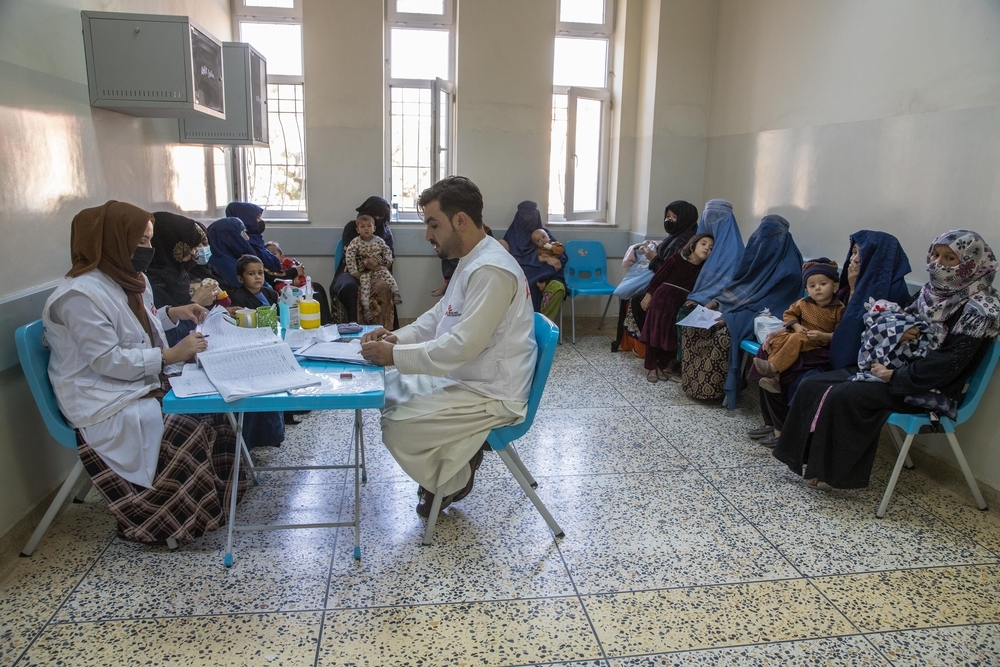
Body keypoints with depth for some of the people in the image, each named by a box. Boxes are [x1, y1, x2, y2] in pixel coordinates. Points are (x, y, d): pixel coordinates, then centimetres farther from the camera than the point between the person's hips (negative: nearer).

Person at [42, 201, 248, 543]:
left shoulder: (128, 280, 8)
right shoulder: (81, 295, -21)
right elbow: (107, 361, -25)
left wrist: (171, 312, 6)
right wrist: (170, 355, -26)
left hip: (141, 384, 9)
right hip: (105, 400, -9)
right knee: (191, 428, -24)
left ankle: (214, 491, 3)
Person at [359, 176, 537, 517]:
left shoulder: (491, 270, -25)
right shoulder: (472, 260, 8)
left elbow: (463, 346, -29)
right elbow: (438, 315, 16)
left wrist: (394, 356, -22)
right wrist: (397, 338, 0)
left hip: (491, 396, -10)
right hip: (464, 377, 10)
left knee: (398, 430, -16)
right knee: (388, 390, 15)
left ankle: (453, 479, 10)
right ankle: (452, 457, 20)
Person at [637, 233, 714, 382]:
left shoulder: (703, 269, -1)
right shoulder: (675, 259, -12)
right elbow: (658, 277, -5)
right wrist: (648, 295, -3)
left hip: (681, 305, 4)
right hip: (662, 299, -4)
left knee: (672, 336, 8)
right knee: (655, 333, 3)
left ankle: (664, 366, 22)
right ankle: (651, 367, 14)